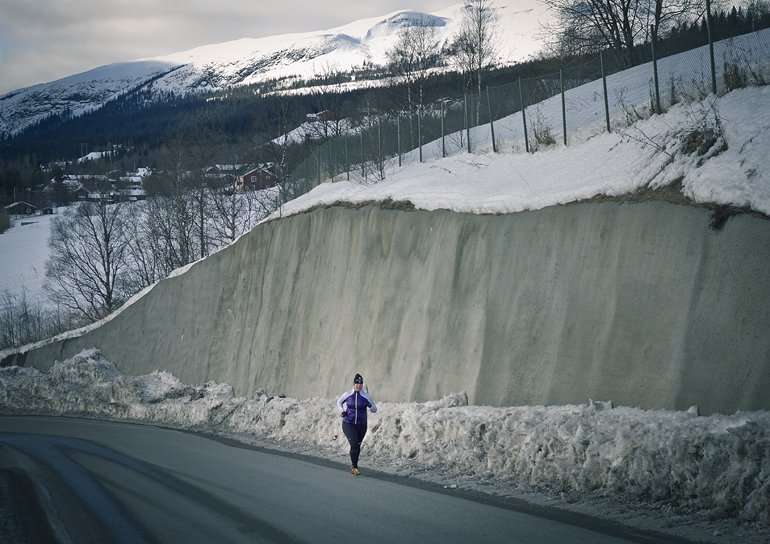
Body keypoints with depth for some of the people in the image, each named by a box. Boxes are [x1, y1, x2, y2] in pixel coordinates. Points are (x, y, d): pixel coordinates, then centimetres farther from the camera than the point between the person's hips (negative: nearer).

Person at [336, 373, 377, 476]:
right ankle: (355, 467, -10)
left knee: (357, 446, 12)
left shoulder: (366, 397, -4)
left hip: (361, 425, 2)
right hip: (348, 424, -2)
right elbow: (339, 402, 17)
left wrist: (371, 407, -21)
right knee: (354, 444, -19)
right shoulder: (347, 395, -3)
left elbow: (374, 409, 2)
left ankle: (354, 466, 31)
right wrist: (341, 411, -1)